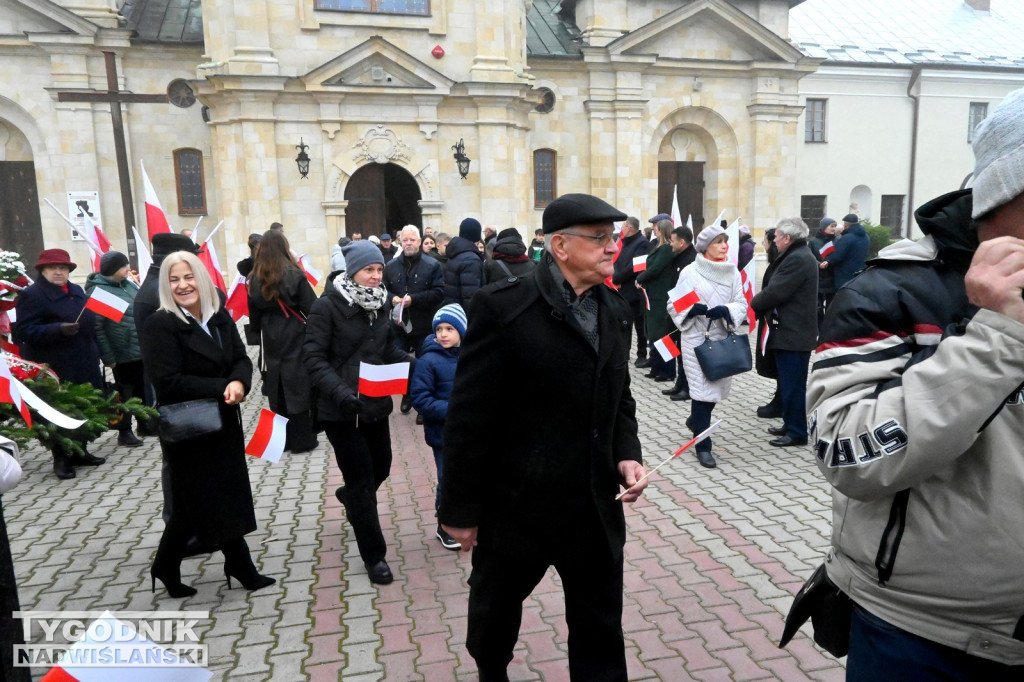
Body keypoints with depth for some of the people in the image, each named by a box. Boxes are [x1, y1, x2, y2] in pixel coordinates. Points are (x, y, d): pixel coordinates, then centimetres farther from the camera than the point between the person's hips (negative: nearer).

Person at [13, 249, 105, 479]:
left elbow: (89, 322, 24)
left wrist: (94, 354, 18)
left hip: (83, 365, 7)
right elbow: (24, 332, -16)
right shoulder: (32, 295, -8)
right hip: (55, 369, -7)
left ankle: (79, 452, 25)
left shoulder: (77, 291, 15)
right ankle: (61, 459, 11)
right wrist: (58, 329, -29)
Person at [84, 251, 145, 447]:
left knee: (142, 390, 16)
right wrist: (108, 358, -17)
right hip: (123, 355, -7)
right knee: (125, 393, 6)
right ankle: (124, 432, 19)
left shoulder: (129, 284, 9)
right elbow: (96, 328, -15)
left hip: (142, 350, 7)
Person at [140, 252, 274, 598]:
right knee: (212, 501, 4)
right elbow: (169, 381, -21)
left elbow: (241, 359, 1)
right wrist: (222, 388, -20)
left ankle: (166, 567, 32)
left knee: (194, 503, 15)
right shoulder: (160, 325, -14)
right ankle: (241, 567, 18)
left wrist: (239, 383, -21)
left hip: (224, 423, 6)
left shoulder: (221, 317, 5)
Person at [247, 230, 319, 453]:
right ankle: (301, 439, 9)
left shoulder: (256, 278, 1)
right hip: (295, 340, -4)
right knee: (298, 386, 3)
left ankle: (282, 439, 21)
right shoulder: (294, 275, -11)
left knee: (277, 388, 12)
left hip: (271, 342, 4)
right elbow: (311, 308, -12)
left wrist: (258, 336, 17)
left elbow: (254, 314, 8)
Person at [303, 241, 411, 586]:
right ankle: (373, 555, 17)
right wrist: (339, 391, -30)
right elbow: (313, 356, -17)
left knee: (381, 468, 17)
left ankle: (350, 496, 53)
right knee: (361, 478, 1)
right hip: (340, 409, -6)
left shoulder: (381, 302, 4)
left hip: (375, 404, 6)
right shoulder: (327, 305, -13)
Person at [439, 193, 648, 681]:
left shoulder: (616, 311, 4)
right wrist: (460, 509, -11)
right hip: (515, 506, -4)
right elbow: (469, 417, -15)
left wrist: (626, 454, -5)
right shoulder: (503, 308, -17)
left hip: (596, 509, 4)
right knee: (495, 610, 23)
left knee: (601, 636, 15)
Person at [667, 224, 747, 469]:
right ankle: (703, 446, 2)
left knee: (718, 385, 14)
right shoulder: (689, 272, -6)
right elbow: (674, 305, -4)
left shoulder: (733, 272, 5)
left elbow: (741, 305, 4)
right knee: (702, 388, -7)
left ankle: (695, 420, 44)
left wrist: (725, 310, -16)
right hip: (696, 338, -4)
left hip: (723, 337, 5)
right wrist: (693, 309, -22)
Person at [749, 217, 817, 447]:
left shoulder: (798, 259, -19)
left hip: (793, 334, -11)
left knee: (793, 384, -4)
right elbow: (774, 288, 15)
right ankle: (790, 424, 28)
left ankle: (797, 432, 4)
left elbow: (775, 292, -22)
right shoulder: (798, 256, 16)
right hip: (791, 331, 11)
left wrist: (753, 304, -6)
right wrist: (760, 305, 2)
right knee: (789, 382, 17)